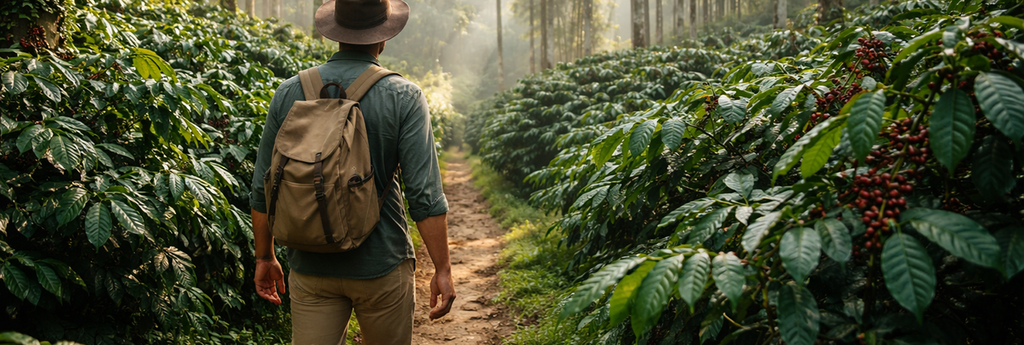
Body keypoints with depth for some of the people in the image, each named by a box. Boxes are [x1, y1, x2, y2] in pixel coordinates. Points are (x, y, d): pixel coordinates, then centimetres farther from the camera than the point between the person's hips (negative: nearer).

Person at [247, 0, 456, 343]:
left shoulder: (289, 93, 0)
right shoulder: (403, 97, -9)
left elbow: (263, 189, 4)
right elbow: (425, 195, -14)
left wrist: (264, 257, 16)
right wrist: (442, 269, -6)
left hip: (310, 266, 2)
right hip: (381, 264, -2)